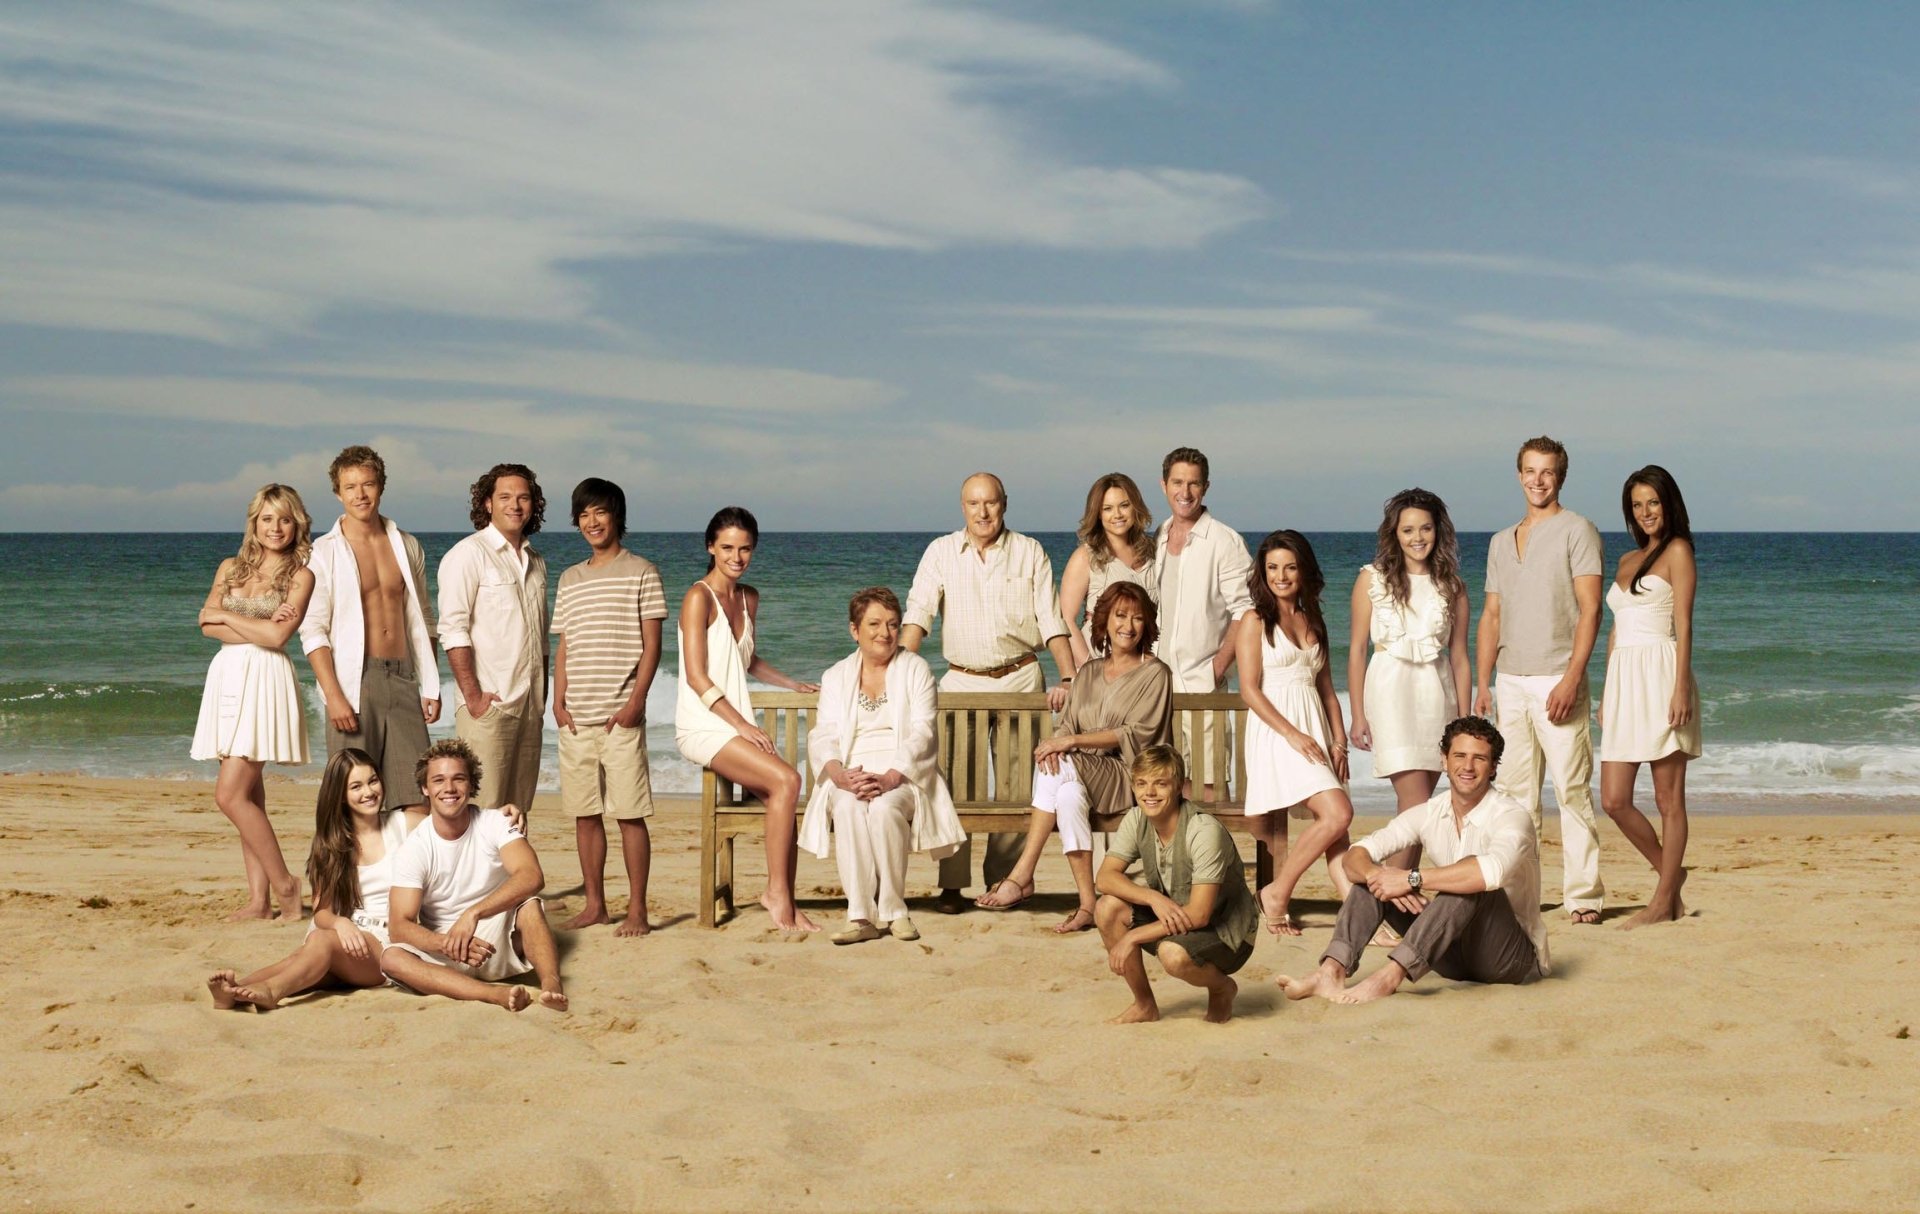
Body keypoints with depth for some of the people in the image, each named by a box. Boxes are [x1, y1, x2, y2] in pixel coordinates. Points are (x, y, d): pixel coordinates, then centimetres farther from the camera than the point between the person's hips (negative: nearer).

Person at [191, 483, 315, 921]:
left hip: (266, 680, -6)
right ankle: (259, 899, 8)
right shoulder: (231, 568, 15)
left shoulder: (300, 575, 0)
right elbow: (207, 623, 2)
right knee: (247, 793, 5)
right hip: (228, 675, 6)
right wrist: (258, 626, -9)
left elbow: (277, 636, -11)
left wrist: (228, 616, -1)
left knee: (230, 794, -13)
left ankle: (283, 884, -2)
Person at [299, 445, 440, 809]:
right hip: (355, 681, -4)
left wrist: (431, 686, 10)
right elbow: (313, 630, -6)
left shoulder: (407, 546, 12)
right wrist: (333, 696, -15)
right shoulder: (325, 552, -1)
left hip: (403, 680, 4)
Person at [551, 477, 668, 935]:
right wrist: (558, 701, 4)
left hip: (620, 714, -5)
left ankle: (637, 909, 0)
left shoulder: (641, 572, 1)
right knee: (585, 812, 8)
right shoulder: (570, 580, 16)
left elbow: (651, 643, -3)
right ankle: (594, 904, 16)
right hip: (576, 717, 5)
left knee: (630, 814, -5)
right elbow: (564, 646, 16)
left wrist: (636, 700, -12)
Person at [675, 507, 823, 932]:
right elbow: (696, 677, -14)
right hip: (702, 726, -7)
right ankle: (778, 894, -16)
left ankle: (784, 901, -10)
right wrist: (742, 725, -18)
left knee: (785, 801, -15)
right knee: (786, 780, -24)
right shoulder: (699, 597, -8)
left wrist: (792, 684, 27)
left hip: (738, 725, 7)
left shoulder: (749, 598, 15)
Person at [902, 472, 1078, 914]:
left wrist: (1068, 679, -9)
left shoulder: (1029, 552, 4)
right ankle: (952, 885, -2)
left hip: (1020, 679, 0)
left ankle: (1004, 880, 8)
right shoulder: (941, 552, 5)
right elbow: (918, 614, -3)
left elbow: (1051, 620, 1)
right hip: (962, 679, 0)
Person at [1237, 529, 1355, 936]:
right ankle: (1277, 893, -7)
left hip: (1315, 732, 6)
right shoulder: (1256, 621, 0)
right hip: (1275, 731, -6)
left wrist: (1339, 742, 6)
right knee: (1338, 813, -19)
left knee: (1335, 830, -5)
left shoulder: (1313, 622, 18)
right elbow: (1249, 690, -7)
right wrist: (1292, 734, -15)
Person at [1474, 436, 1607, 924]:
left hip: (1556, 680, -6)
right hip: (1511, 683, 6)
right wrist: (1483, 683, 11)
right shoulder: (1501, 542, 18)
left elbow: (1589, 610, -8)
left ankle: (1583, 896, -3)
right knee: (1515, 793, 6)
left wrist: (1571, 679, -16)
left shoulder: (1576, 531, -1)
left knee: (1572, 790, -6)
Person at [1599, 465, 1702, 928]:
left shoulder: (1677, 551, 0)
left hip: (1660, 676, -7)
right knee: (1613, 800, 3)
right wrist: (1605, 695, 18)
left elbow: (1683, 624, -8)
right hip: (1623, 680, 7)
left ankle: (1664, 899, 6)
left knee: (1668, 798, 0)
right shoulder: (1627, 560, 21)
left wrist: (1681, 688, -16)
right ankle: (1668, 871, 23)